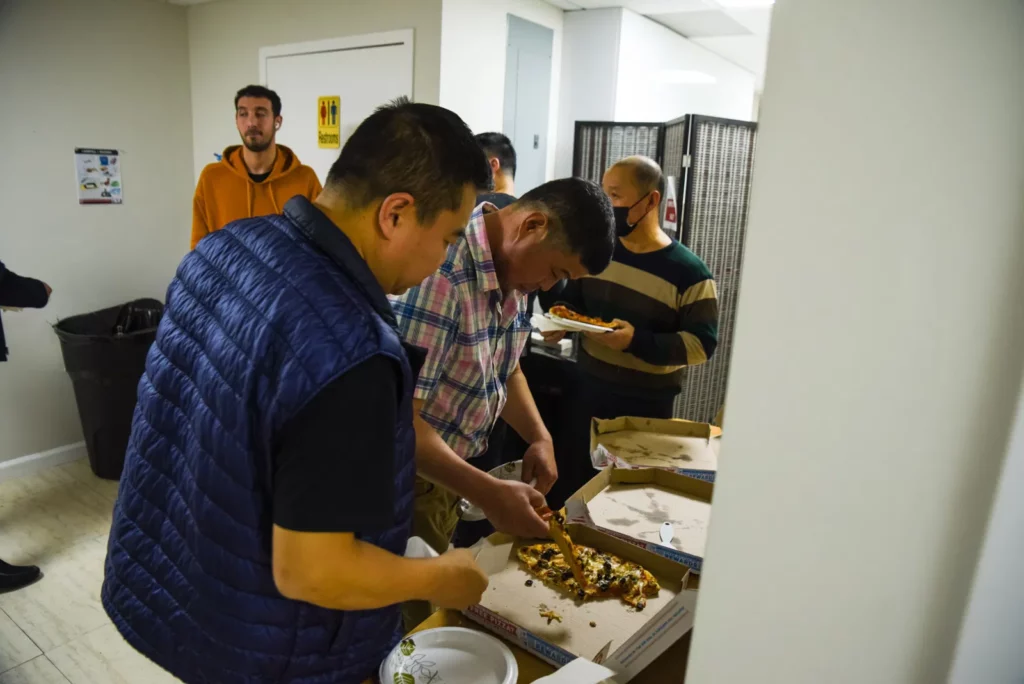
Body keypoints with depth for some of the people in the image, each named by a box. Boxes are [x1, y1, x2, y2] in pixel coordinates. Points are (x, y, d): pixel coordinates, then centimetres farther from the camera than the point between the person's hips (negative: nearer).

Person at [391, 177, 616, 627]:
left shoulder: (511, 270, -1)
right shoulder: (441, 269, -29)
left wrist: (540, 438, -2)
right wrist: (487, 492, -34)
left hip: (446, 469, 8)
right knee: (411, 626, 11)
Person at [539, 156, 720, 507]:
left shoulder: (689, 272, -14)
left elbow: (702, 343, -16)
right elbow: (570, 299, 14)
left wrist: (638, 342, -28)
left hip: (647, 406, -4)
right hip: (589, 390, 5)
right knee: (571, 484, 15)